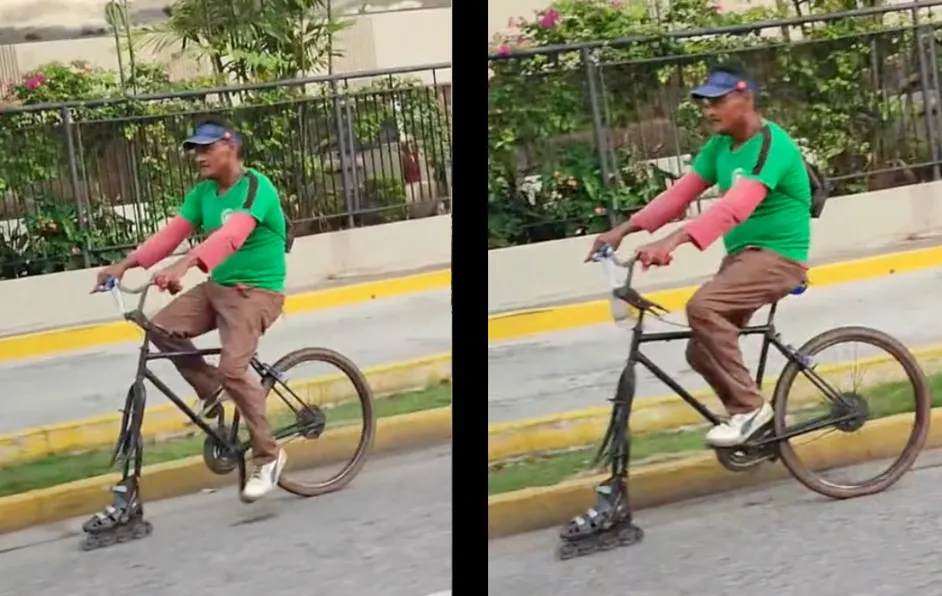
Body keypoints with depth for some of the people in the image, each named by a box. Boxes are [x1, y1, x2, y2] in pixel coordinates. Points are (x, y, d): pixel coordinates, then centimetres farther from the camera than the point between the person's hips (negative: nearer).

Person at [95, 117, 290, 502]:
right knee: (161, 328, -11)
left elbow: (231, 236, -35)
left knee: (232, 368, -23)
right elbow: (171, 233, -1)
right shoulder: (203, 192, 7)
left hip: (256, 292, -8)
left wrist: (183, 266, -49)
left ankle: (267, 456, -6)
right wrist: (126, 264, -15)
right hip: (217, 286, 8)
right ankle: (211, 390, 11)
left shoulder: (257, 188, -19)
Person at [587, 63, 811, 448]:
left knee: (702, 307, -30)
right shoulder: (720, 145, 8)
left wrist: (673, 241, -47)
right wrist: (624, 229, -9)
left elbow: (735, 207, -35)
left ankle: (749, 408, -19)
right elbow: (681, 193, 4)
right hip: (742, 254, 9)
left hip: (779, 256, -9)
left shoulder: (771, 145, -21)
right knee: (702, 353, 2)